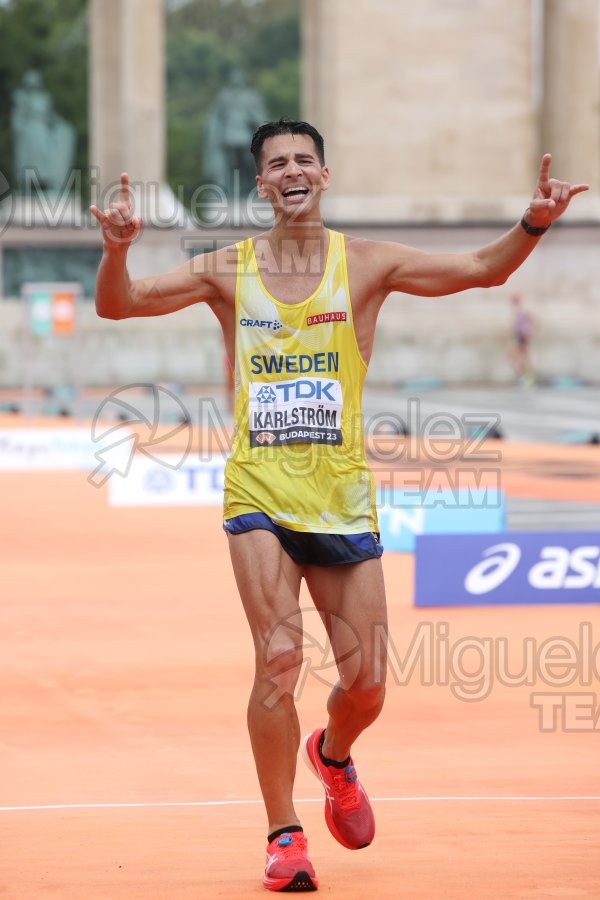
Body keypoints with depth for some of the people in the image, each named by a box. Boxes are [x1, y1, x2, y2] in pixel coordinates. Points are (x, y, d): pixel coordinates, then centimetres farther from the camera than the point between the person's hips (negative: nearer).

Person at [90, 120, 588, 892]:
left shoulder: (364, 264, 3)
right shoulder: (229, 271, 4)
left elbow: (480, 271, -3)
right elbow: (118, 305, -2)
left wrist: (532, 225, -20)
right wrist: (116, 249, -22)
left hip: (343, 494, 1)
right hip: (260, 492, -1)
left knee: (366, 682, 3)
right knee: (279, 657, -18)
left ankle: (333, 755, 39)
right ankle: (284, 836, -6)